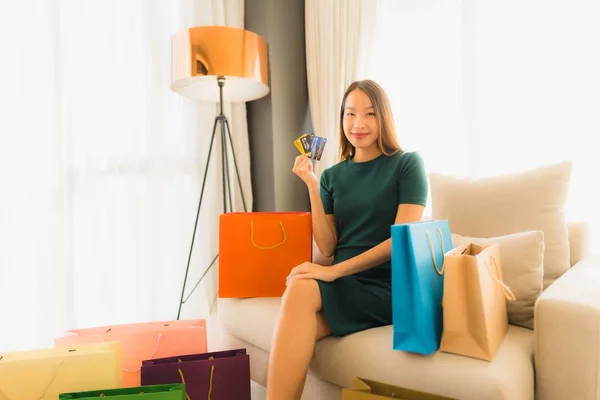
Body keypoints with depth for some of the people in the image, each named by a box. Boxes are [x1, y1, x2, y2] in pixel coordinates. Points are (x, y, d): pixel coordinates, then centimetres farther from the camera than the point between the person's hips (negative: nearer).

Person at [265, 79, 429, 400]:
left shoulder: (408, 163, 1)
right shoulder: (333, 175, 11)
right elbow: (327, 247, 4)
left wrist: (334, 271, -19)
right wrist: (312, 185, -5)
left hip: (390, 287, -3)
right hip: (344, 285, 3)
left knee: (301, 289, -30)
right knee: (297, 337, -30)